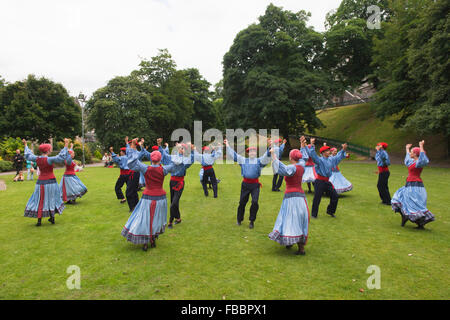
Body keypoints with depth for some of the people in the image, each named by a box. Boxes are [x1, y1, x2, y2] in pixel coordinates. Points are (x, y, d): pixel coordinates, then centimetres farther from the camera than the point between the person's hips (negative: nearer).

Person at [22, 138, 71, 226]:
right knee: (51, 199, 11)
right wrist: (66, 146, -30)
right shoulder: (49, 159, -18)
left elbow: (28, 155, 19)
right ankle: (52, 218, 19)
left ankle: (39, 220, 9)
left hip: (40, 182, 4)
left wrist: (26, 145, 33)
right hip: (50, 182, -4)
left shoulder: (37, 159, -1)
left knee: (40, 200, 9)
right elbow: (61, 157, -30)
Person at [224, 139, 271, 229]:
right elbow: (234, 155, 10)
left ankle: (252, 221, 8)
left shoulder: (259, 161, 4)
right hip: (245, 183, 2)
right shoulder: (243, 160, 10)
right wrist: (228, 146, 6)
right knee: (242, 202, 9)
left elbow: (266, 156, -11)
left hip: (255, 184, -1)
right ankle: (239, 219, 28)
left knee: (255, 202, -10)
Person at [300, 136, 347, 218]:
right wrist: (312, 145, -38)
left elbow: (338, 156, 25)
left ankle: (330, 211, 28)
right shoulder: (319, 160, -11)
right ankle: (314, 214, 11)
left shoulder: (331, 159, 10)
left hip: (327, 181, 7)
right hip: (320, 181, -7)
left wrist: (343, 150, 14)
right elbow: (312, 154, -27)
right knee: (317, 198, -2)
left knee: (334, 196, 8)